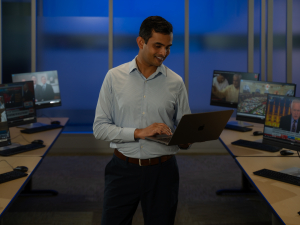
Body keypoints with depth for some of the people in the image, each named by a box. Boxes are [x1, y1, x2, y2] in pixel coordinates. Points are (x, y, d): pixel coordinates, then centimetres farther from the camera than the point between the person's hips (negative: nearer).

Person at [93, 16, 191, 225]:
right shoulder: (115, 77, -3)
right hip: (123, 168, -1)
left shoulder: (176, 82, 1)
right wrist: (138, 132, -18)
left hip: (162, 170, 1)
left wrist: (185, 140, -16)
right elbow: (100, 127, -6)